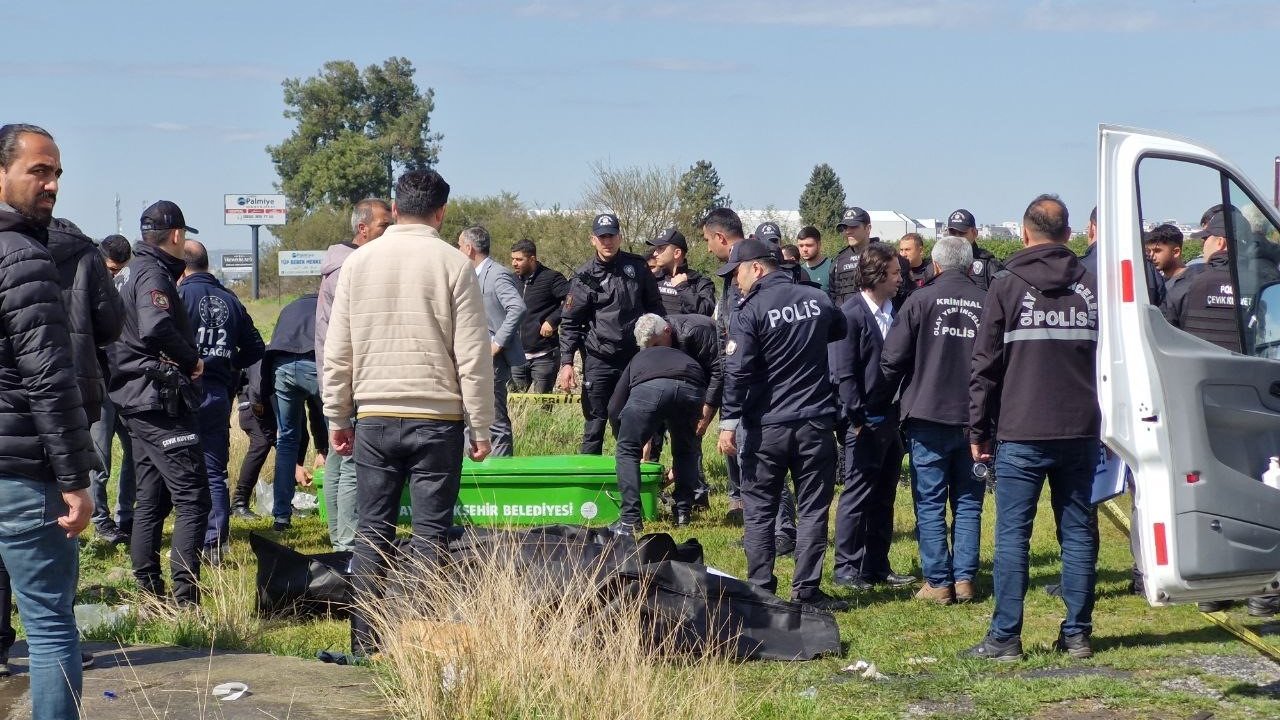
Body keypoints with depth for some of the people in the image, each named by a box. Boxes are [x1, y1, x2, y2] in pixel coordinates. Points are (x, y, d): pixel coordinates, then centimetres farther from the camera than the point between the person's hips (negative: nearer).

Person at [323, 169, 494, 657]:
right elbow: (474, 356, -5)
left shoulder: (359, 263, 4)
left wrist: (337, 418, 16)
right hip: (438, 419, -2)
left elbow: (337, 352, 7)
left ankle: (365, 644, 8)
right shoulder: (453, 265, -5)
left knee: (372, 530, 8)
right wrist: (481, 428, 2)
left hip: (376, 419, 3)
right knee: (430, 534, 2)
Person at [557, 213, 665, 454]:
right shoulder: (584, 278, -2)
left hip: (635, 359, 2)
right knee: (595, 423, -1)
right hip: (598, 360, -2)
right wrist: (566, 362, -9)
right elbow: (570, 323, 0)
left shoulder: (637, 267, 6)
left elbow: (655, 308, 15)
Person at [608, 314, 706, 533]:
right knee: (686, 450, 29)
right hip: (691, 390, 2)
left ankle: (630, 520, 3)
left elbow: (614, 410, 33)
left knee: (627, 451, 14)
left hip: (649, 390, -2)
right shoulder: (687, 358, 45)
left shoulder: (638, 360, 40)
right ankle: (683, 513, 28)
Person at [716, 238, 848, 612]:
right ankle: (806, 589, 6)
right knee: (812, 509, 7)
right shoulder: (818, 299, 4)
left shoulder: (750, 311, -10)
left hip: (767, 426, -3)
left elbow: (737, 371, -14)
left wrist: (728, 422, -12)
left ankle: (760, 589, 9)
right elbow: (840, 333, 24)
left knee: (759, 510, 8)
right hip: (816, 423, 3)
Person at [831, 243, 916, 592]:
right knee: (857, 495, -1)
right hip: (866, 422, -7)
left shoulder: (895, 312, 9)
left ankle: (877, 565, 19)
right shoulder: (852, 314, -12)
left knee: (883, 497, 12)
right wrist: (858, 418, -16)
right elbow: (844, 373, -13)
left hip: (891, 418, 7)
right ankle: (847, 567, 7)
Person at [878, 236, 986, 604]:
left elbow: (892, 359, -4)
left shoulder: (921, 300, -4)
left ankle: (938, 581, 1)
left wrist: (878, 403, 8)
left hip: (928, 416, -2)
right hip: (975, 419, 3)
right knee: (968, 503, 11)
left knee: (930, 503, 3)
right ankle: (965, 579, 8)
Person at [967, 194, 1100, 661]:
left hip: (1021, 434, -3)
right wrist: (1104, 420, 14)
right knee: (1078, 532, 9)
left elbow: (985, 365, -2)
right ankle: (1077, 635, 11)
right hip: (1080, 432, 3)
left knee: (1012, 535, -1)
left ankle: (1005, 637, -2)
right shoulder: (1092, 287, 6)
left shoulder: (1006, 288, -3)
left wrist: (978, 430, 4)